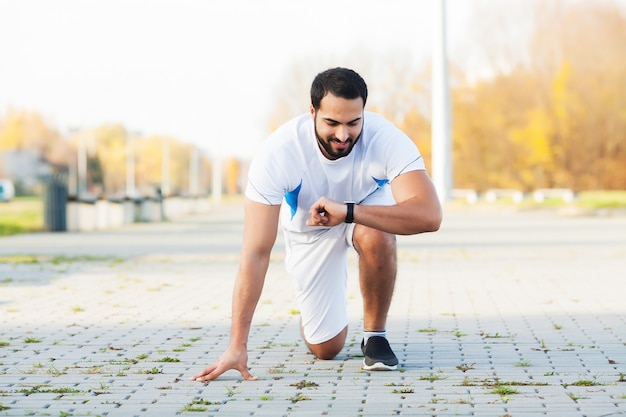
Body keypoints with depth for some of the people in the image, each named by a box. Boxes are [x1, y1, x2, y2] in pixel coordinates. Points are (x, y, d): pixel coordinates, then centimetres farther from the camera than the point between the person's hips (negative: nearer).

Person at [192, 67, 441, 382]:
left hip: (369, 206, 0)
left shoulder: (386, 139, -35)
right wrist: (237, 346, -38)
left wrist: (347, 211, -55)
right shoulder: (278, 152, -35)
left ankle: (375, 335, -11)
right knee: (325, 348, 1)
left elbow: (430, 215, -48)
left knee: (376, 239, -37)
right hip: (308, 227, 0)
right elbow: (256, 253, -35)